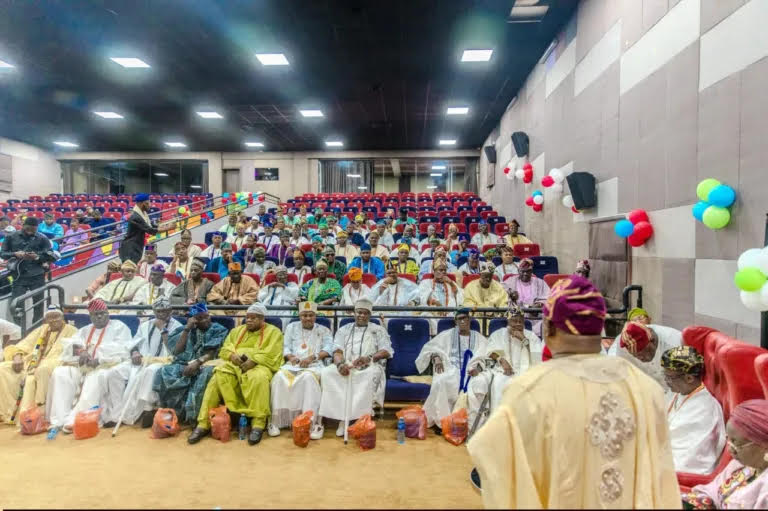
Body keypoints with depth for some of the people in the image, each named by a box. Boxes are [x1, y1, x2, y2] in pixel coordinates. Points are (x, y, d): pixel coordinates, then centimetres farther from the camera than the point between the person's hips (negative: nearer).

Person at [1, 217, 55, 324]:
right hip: (19, 276, 1)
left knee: (38, 303, 6)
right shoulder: (11, 237, 5)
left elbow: (51, 256, 1)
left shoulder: (42, 239, 0)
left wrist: (37, 257, -17)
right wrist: (15, 254, -11)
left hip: (37, 276, -1)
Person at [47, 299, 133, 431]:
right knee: (60, 373, -20)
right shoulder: (85, 330, 25)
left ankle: (75, 419, -39)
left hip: (106, 366, -5)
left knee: (97, 377, -36)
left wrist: (98, 360, -19)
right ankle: (59, 419, -24)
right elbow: (68, 345, 8)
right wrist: (80, 351, -15)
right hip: (82, 367, 5)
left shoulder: (119, 327, 8)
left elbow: (122, 351, -7)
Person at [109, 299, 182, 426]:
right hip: (142, 360, 6)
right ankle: (119, 410, -9)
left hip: (163, 361, -6)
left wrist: (163, 329, -8)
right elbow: (134, 344, 17)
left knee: (150, 371, -39)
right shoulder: (145, 325, 22)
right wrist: (134, 352, -5)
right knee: (115, 372, -15)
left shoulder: (177, 327, 5)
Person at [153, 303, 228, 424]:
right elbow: (176, 351, 4)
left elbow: (213, 352, -5)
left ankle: (193, 414, -32)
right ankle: (173, 412, -19)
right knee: (164, 372, -27)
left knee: (207, 373, -38)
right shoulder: (186, 330, 17)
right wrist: (187, 328, 0)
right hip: (184, 364, 3)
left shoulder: (218, 330, 9)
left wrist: (198, 362, -22)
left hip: (206, 364, -3)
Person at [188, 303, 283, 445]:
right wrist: (232, 355, -6)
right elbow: (224, 349, 18)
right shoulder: (237, 330, 24)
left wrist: (253, 361, -17)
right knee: (218, 377, -27)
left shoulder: (273, 332, 9)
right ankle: (203, 423, -23)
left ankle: (258, 423, -34)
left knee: (258, 378, -39)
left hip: (259, 365, -4)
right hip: (234, 364, 4)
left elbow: (273, 356, -4)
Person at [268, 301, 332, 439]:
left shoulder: (324, 330, 15)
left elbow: (328, 349, -1)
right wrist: (291, 357, -11)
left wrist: (311, 357, -17)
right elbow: (286, 347, 12)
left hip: (314, 365, -2)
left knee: (309, 377, -36)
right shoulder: (291, 327, 21)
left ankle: (313, 422, -35)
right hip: (293, 364, 2)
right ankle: (275, 420, -24)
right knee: (279, 377, -30)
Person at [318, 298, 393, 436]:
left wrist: (368, 358, -18)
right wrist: (340, 364, -20)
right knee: (326, 372, -29)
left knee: (373, 374, -38)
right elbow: (337, 351, 5)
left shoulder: (379, 330, 15)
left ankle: (361, 418, -34)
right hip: (346, 366, 2)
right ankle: (342, 418, -29)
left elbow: (386, 351, 1)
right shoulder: (344, 330, 19)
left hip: (369, 366, -2)